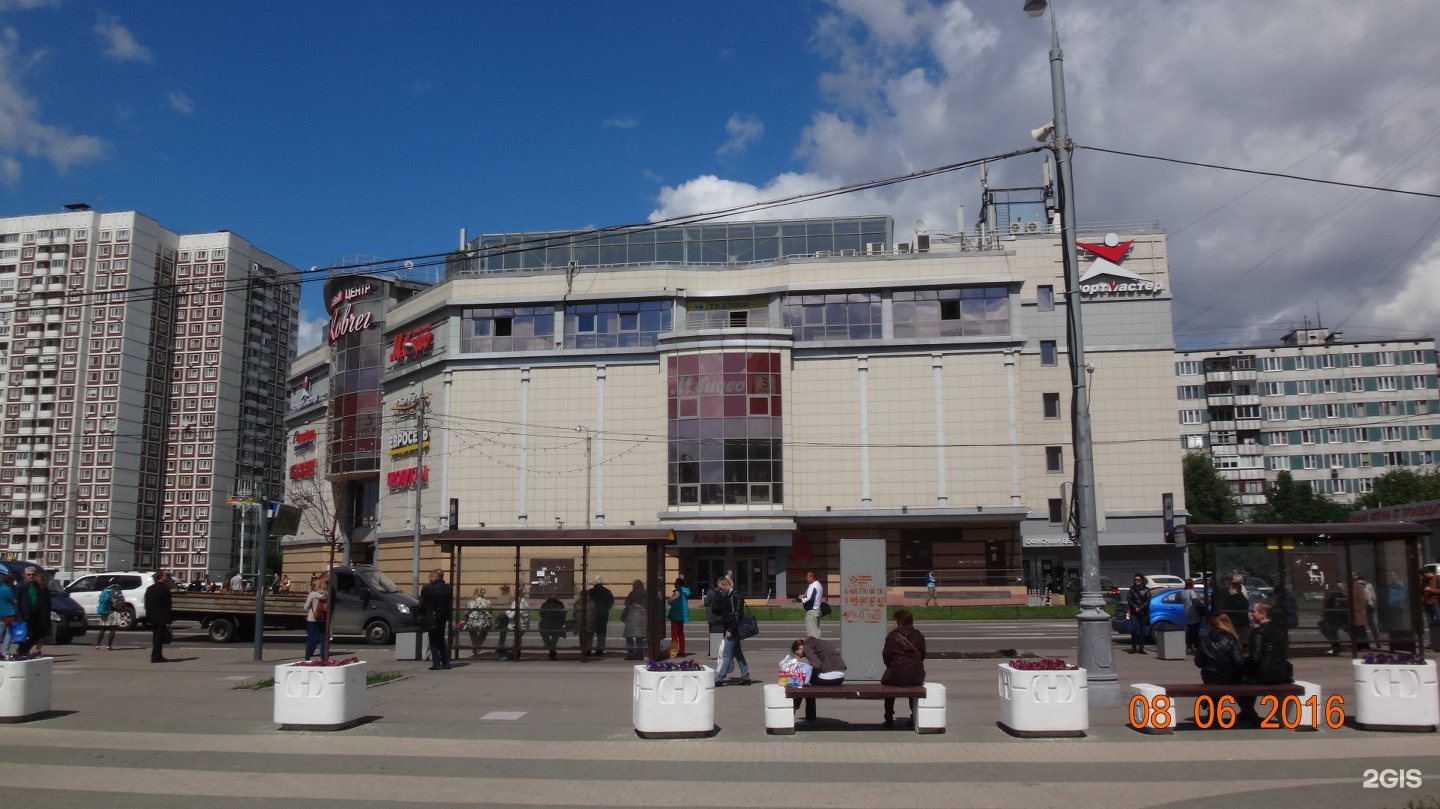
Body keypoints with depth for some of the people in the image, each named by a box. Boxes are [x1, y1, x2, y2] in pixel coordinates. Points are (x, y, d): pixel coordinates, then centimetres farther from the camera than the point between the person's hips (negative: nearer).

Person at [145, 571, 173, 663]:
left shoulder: (149, 589, 10)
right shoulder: (165, 589, -13)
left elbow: (147, 604, 11)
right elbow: (167, 606, -14)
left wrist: (148, 617, 15)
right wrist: (168, 620, -12)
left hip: (152, 618, 7)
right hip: (161, 618, -7)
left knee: (156, 637, 16)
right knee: (159, 638, -3)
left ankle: (157, 656, 22)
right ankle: (156, 657, -3)